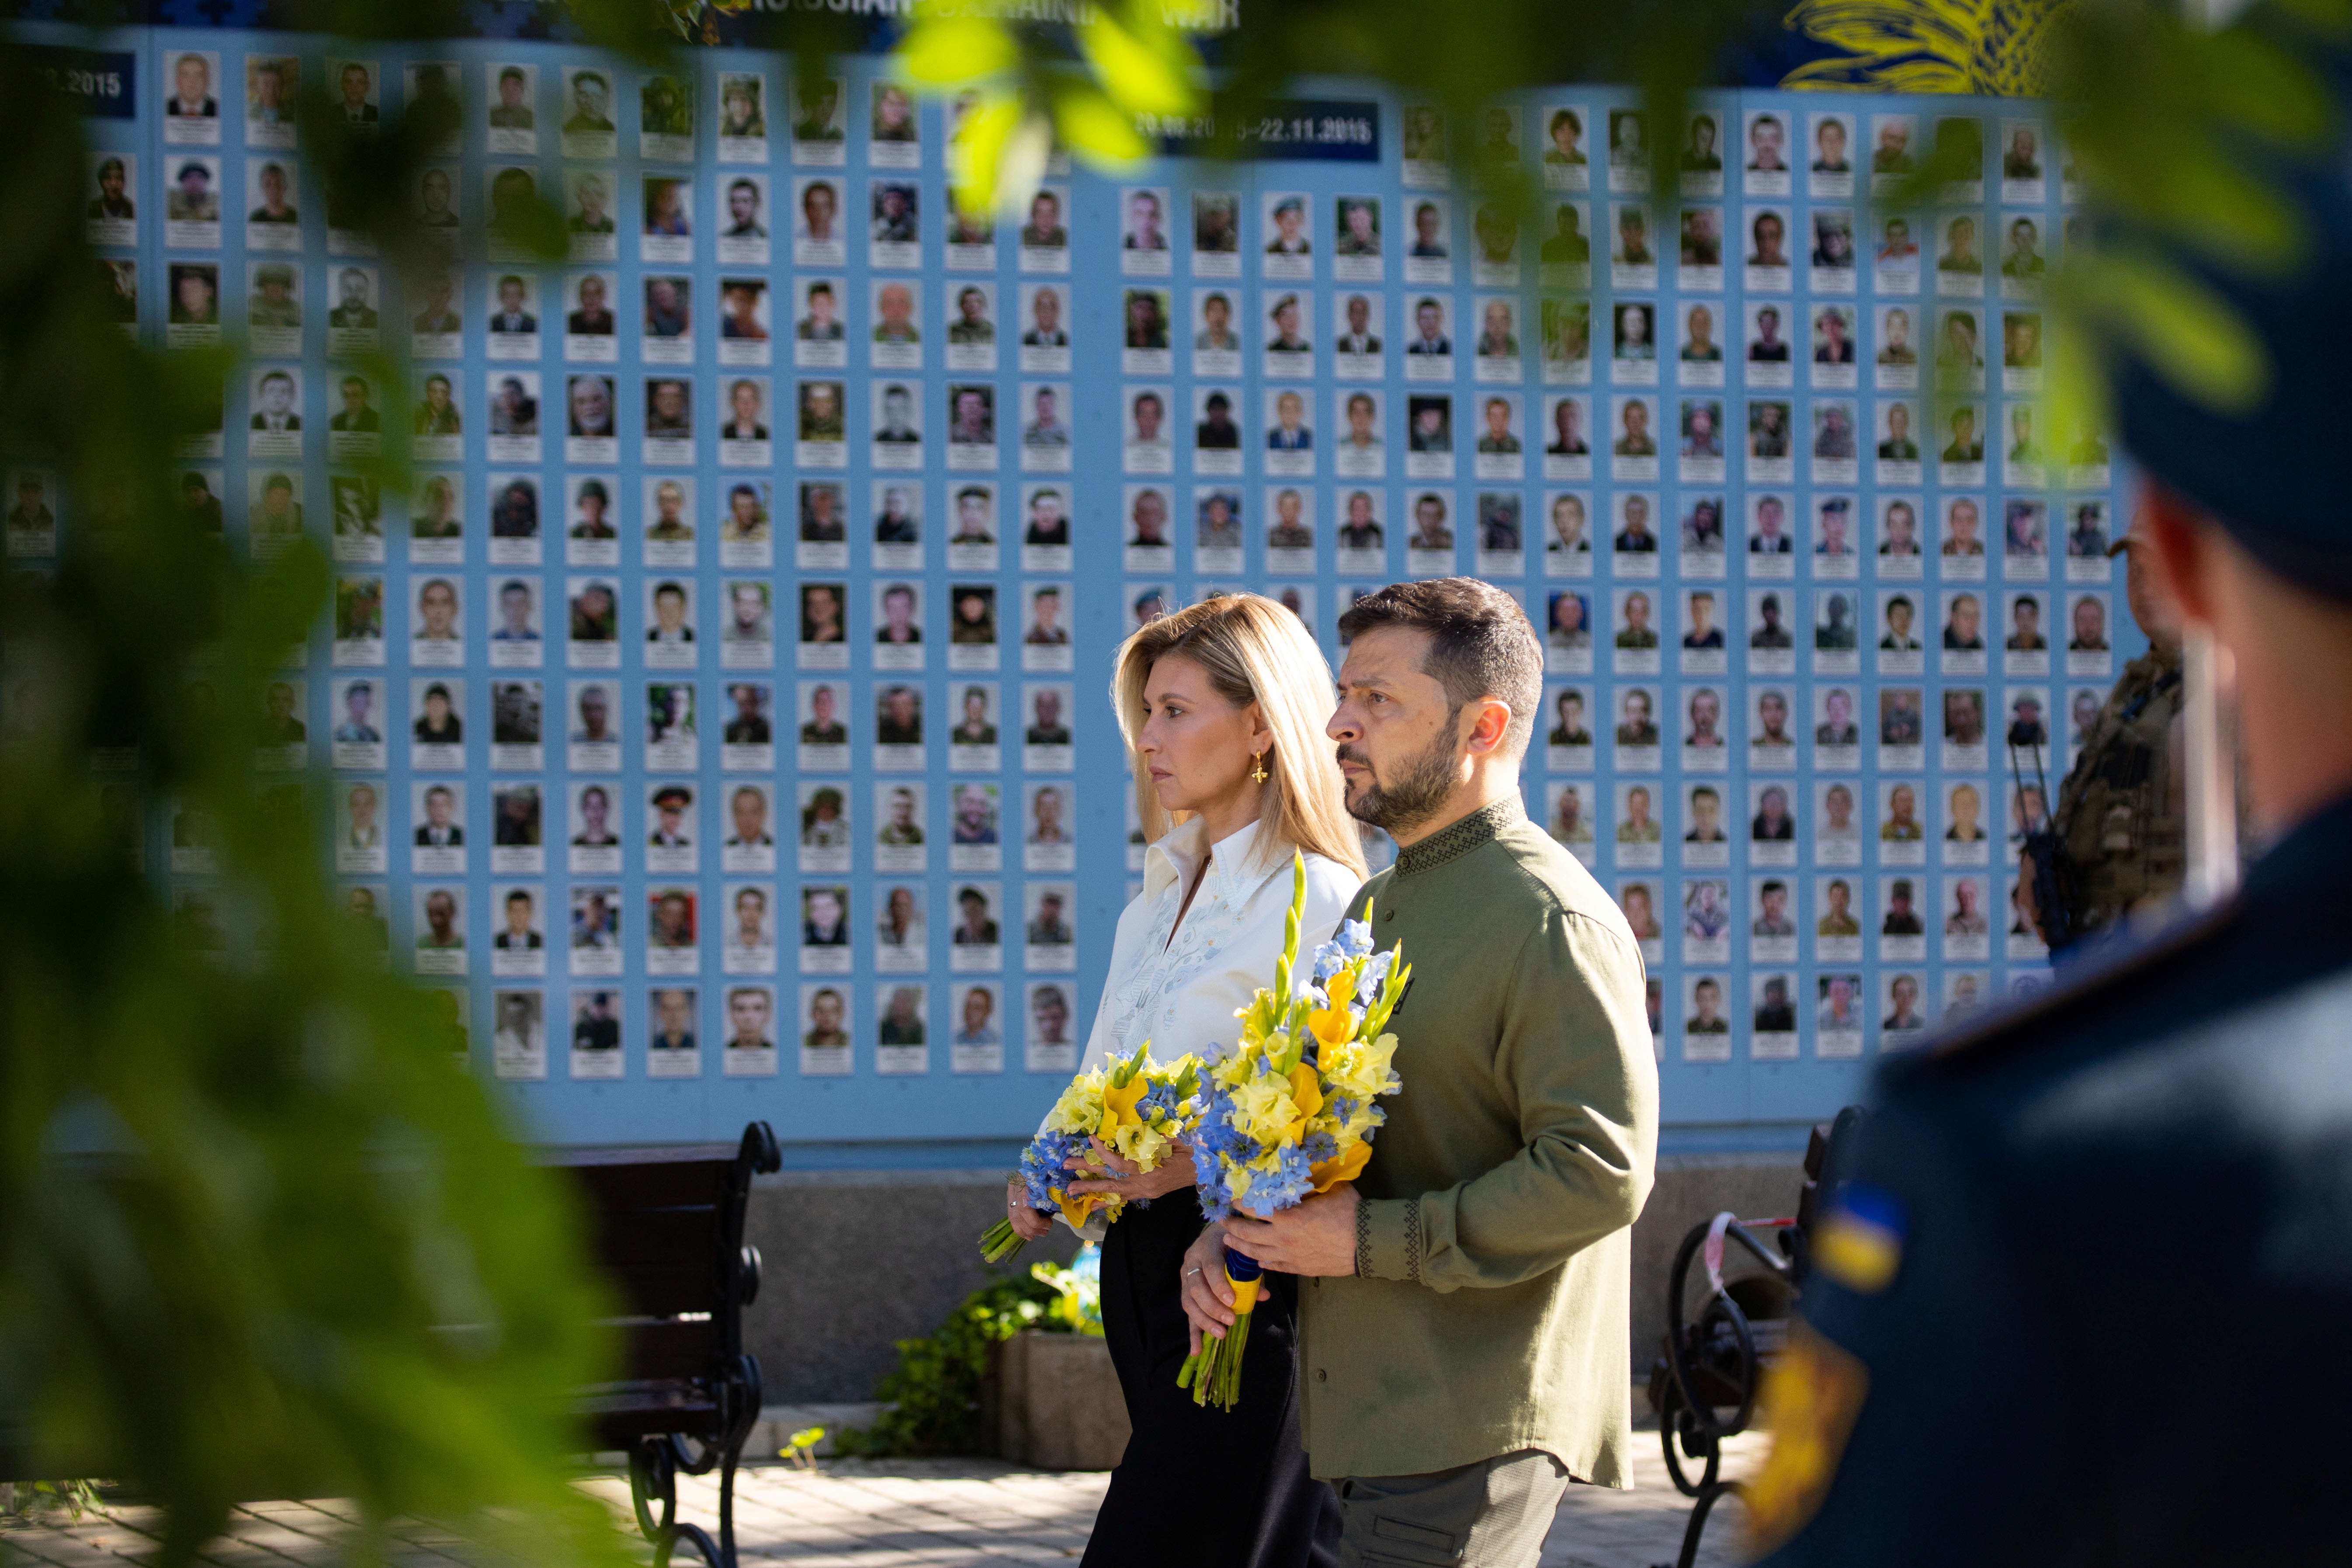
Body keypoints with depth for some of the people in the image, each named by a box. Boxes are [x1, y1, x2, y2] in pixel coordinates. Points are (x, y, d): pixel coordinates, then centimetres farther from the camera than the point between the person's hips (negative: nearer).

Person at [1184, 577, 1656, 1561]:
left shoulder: (1553, 920, -12)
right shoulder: (1375, 908, 19)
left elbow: (1601, 1172, -21)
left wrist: (1371, 1240, -20)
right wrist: (1232, 1230, 6)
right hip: (1369, 1419, 9)